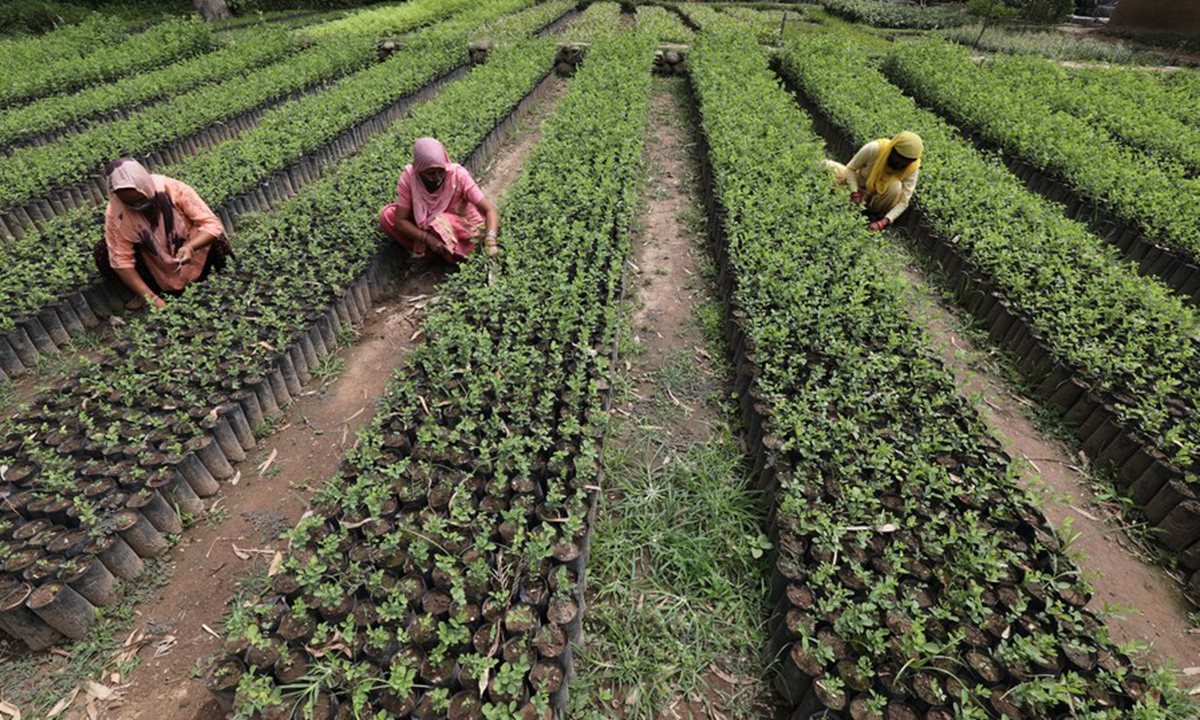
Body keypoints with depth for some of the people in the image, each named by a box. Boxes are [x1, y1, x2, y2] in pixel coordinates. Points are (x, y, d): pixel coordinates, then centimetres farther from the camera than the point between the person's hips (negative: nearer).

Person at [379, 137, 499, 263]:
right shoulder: (408, 177, -22)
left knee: (441, 224, -35)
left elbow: (489, 210, -31)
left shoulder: (459, 175, -28)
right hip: (424, 225, 3)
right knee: (387, 214, -16)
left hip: (459, 225, -3)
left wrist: (490, 238, -50)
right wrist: (428, 238, -36)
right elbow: (400, 220, -20)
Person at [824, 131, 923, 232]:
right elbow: (851, 169, -16)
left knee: (896, 186, -36)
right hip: (859, 188, -1)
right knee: (829, 166, -26)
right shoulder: (874, 148, -28)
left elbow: (904, 201, -27)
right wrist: (855, 193, -31)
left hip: (880, 196, 1)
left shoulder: (912, 168, -24)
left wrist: (882, 222, -42)